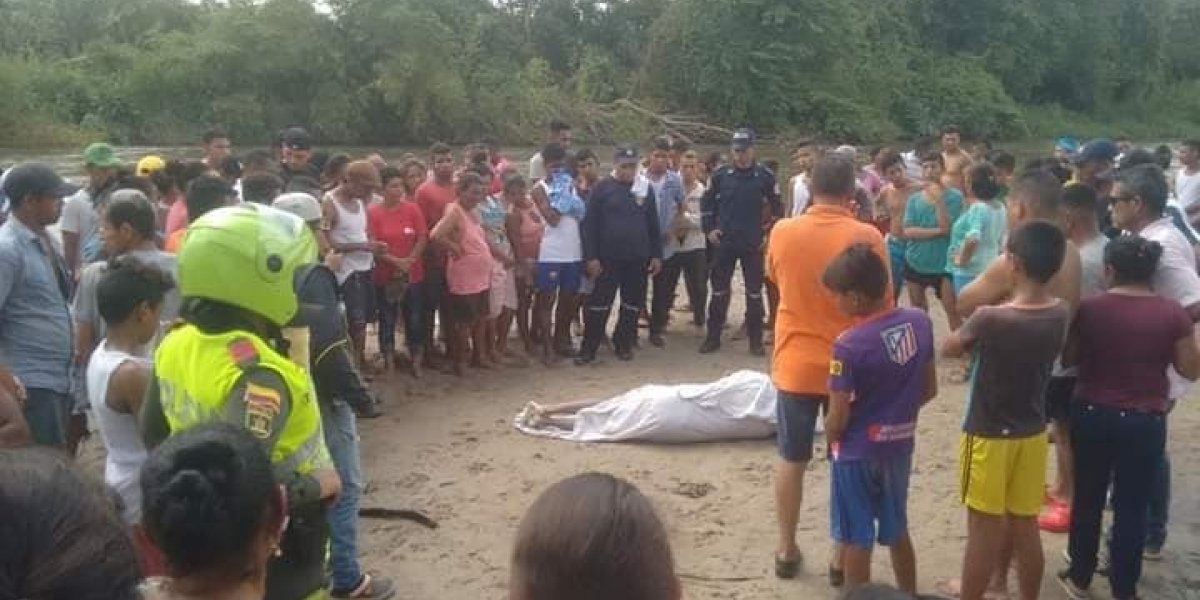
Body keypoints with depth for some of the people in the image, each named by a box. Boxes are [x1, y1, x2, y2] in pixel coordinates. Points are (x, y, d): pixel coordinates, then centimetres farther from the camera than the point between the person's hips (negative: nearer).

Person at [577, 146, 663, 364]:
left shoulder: (646, 187, 5)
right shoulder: (603, 187, -4)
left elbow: (654, 224, 9)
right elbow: (590, 224, -5)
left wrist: (656, 255, 5)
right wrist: (591, 256, -11)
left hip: (638, 258, 3)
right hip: (608, 257, -3)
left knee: (633, 303, 10)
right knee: (600, 303, -1)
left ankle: (623, 344, 24)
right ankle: (588, 348, 6)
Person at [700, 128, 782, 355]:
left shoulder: (765, 176, -3)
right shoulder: (721, 174, 0)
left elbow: (777, 208, 4)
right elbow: (707, 202, 10)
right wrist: (709, 229, 1)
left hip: (754, 243, -1)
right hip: (724, 242, 1)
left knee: (754, 292, 4)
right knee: (719, 290, 7)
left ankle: (756, 340, 13)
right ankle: (713, 337, 15)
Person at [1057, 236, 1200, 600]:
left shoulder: (1089, 308, -8)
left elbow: (1068, 359, 2)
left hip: (1092, 415, 1)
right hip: (1145, 422, -1)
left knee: (1088, 499, 15)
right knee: (1132, 507, 9)